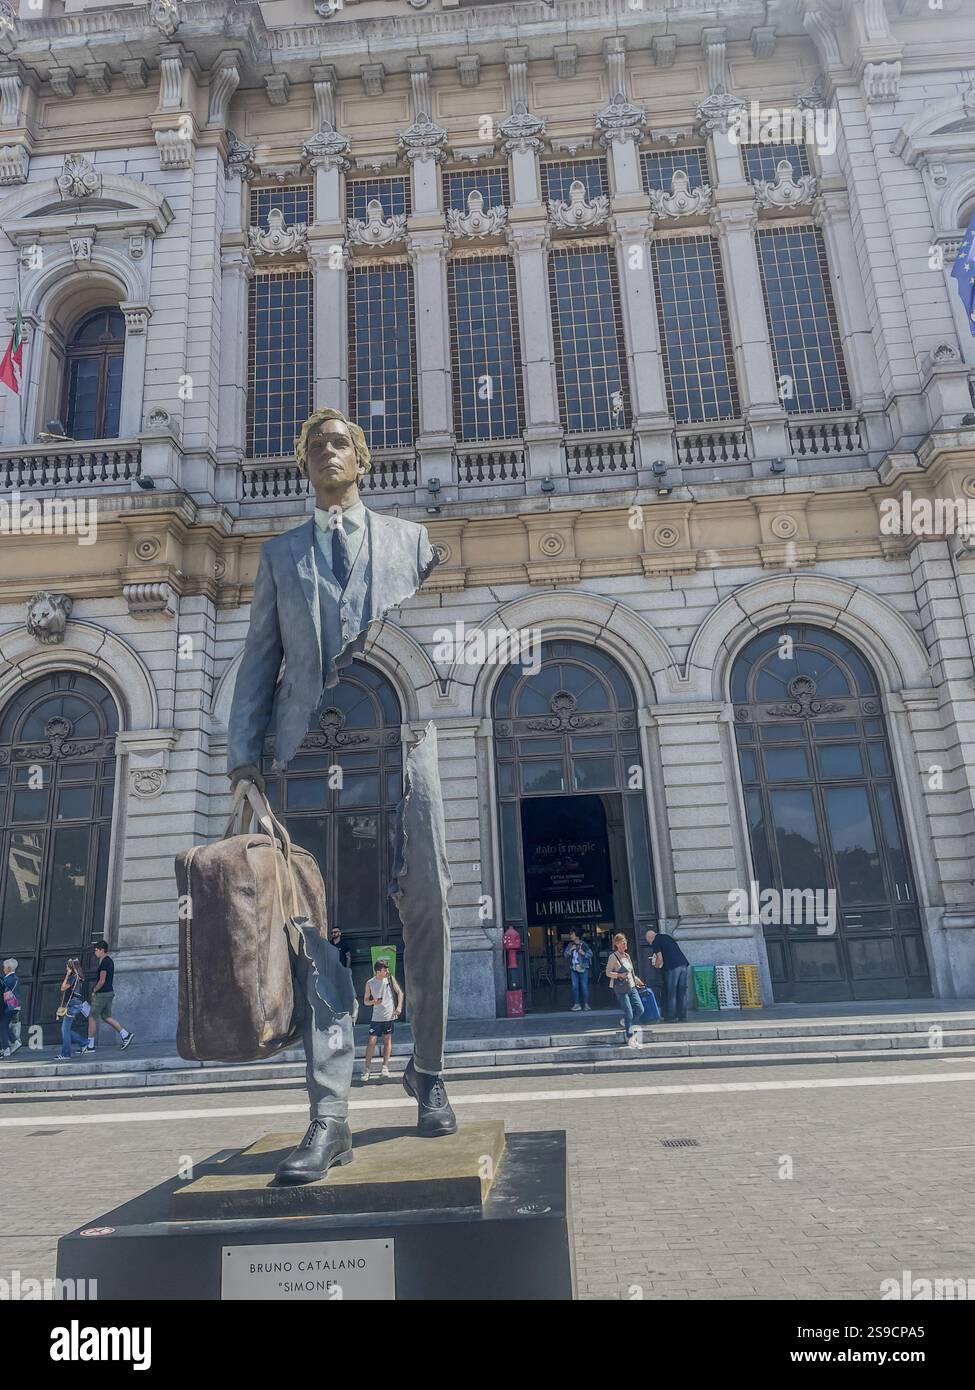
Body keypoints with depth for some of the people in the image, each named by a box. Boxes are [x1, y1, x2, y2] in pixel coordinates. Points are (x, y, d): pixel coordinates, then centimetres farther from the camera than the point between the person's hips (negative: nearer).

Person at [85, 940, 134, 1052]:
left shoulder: (104, 962, -16)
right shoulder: (109, 961, 14)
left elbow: (102, 981, -20)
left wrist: (94, 991, -7)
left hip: (102, 994, -10)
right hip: (109, 992, 10)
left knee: (92, 1018, 0)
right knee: (106, 1017, 13)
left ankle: (89, 1045, 5)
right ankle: (126, 1035, 6)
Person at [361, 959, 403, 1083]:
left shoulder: (390, 978, -1)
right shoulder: (370, 983, -2)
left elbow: (400, 993, 5)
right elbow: (366, 1000, 5)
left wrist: (399, 1006, -7)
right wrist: (373, 1002, -16)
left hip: (389, 1015, 0)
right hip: (376, 1016, 0)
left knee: (387, 1040, 4)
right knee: (371, 1041, -5)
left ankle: (385, 1067, 9)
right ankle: (366, 1069, 4)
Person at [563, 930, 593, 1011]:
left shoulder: (584, 944, -5)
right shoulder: (570, 945, 8)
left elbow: (590, 954, -6)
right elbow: (565, 955, 3)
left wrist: (583, 953, -22)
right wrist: (570, 949, -11)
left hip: (583, 968, -4)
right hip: (573, 969, 4)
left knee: (584, 986, -1)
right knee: (574, 986, 3)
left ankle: (586, 1004, 10)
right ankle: (576, 1004, 11)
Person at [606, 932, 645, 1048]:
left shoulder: (627, 955, 12)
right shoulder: (613, 956, -10)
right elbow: (608, 972, -10)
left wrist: (637, 980, 25)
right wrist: (619, 975, -23)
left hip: (632, 987, 7)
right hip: (621, 989, -7)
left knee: (640, 1009, 2)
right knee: (629, 1013, -6)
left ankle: (627, 1023, 27)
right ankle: (630, 1039, 5)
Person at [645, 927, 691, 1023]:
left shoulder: (655, 942, 1)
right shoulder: (666, 936, 24)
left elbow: (660, 958, -5)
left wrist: (657, 965, 14)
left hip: (672, 967, -7)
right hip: (683, 964, 7)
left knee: (671, 993, 1)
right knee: (682, 992, 9)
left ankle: (671, 1018, 4)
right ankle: (683, 1017, 12)